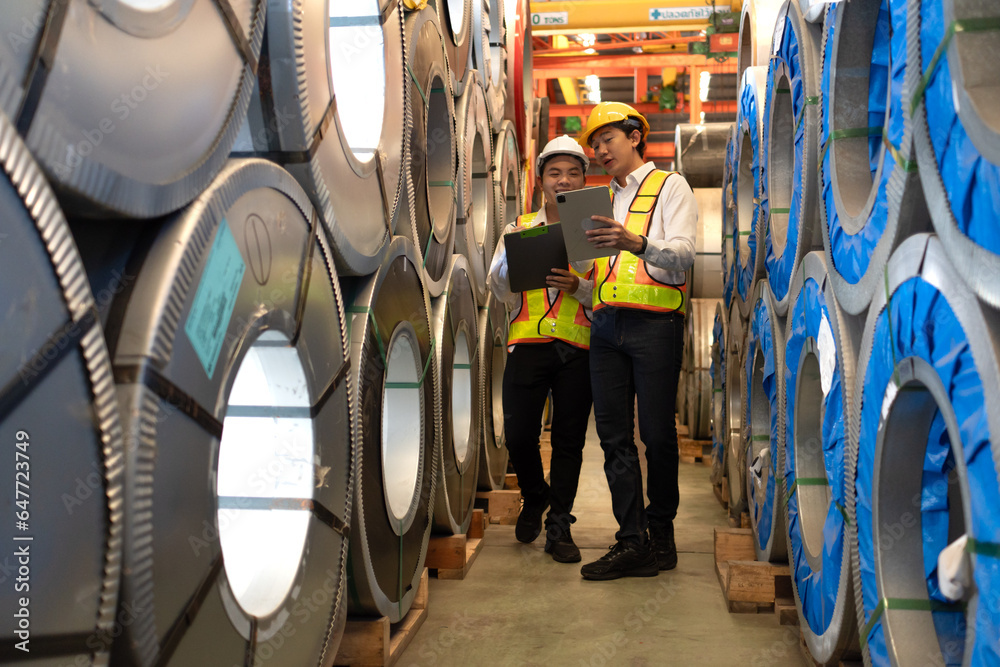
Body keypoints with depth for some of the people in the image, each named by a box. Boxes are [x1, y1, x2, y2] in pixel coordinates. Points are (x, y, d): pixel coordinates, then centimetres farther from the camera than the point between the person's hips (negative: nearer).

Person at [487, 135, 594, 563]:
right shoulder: (520, 229, 13)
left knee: (569, 439, 3)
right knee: (519, 435, -3)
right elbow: (499, 290, 10)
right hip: (527, 344, 1)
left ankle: (559, 527, 15)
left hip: (578, 349, 0)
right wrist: (511, 253, -9)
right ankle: (534, 498, 28)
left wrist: (577, 286, -16)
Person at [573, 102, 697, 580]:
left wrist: (637, 244, -27)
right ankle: (632, 543, 5)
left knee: (657, 435, -2)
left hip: (654, 322, -5)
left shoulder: (669, 186, 7)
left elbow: (683, 255, -9)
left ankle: (661, 534, 12)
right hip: (606, 326, 6)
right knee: (614, 437, 1)